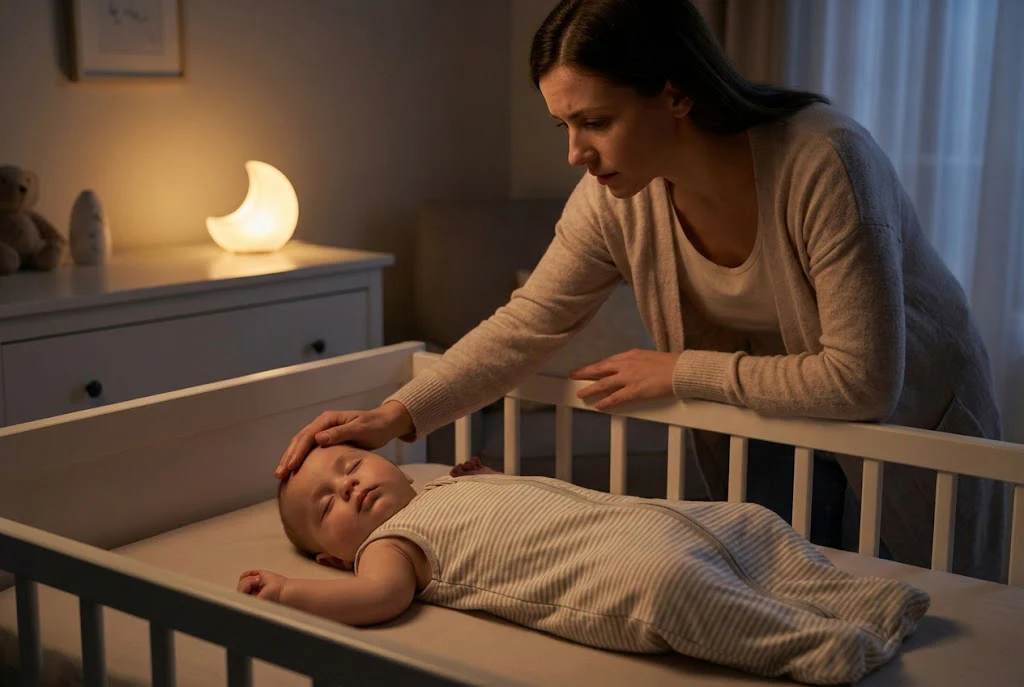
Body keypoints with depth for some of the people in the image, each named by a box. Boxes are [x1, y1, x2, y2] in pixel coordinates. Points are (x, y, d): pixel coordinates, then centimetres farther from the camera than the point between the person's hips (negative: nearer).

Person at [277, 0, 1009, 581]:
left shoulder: (823, 159, -34)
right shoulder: (614, 196, -19)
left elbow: (861, 378, -32)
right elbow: (527, 326, -12)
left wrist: (683, 371, -25)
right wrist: (393, 417, -21)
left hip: (913, 421, -3)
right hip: (764, 426, 4)